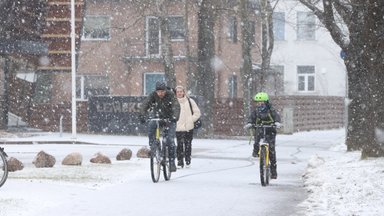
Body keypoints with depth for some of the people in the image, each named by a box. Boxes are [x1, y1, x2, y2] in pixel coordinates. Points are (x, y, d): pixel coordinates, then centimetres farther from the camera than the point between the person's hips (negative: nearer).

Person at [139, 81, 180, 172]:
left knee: (170, 140, -12)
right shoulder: (153, 95, -14)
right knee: (151, 125, -29)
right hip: (157, 116, 2)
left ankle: (172, 162, -1)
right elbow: (144, 105, -24)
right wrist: (142, 115, -43)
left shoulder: (171, 95, -19)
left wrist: (175, 117, -50)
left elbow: (176, 106, -31)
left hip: (169, 119, -2)